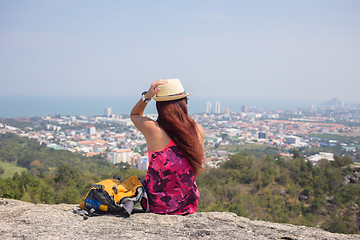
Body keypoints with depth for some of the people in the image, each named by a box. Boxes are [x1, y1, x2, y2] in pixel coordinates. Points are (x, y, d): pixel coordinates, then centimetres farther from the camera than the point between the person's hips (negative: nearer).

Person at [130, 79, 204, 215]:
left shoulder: (152, 129, -20)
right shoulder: (198, 130, -11)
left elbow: (134, 115, 4)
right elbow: (197, 167, 4)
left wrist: (146, 96, -10)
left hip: (157, 206, -2)